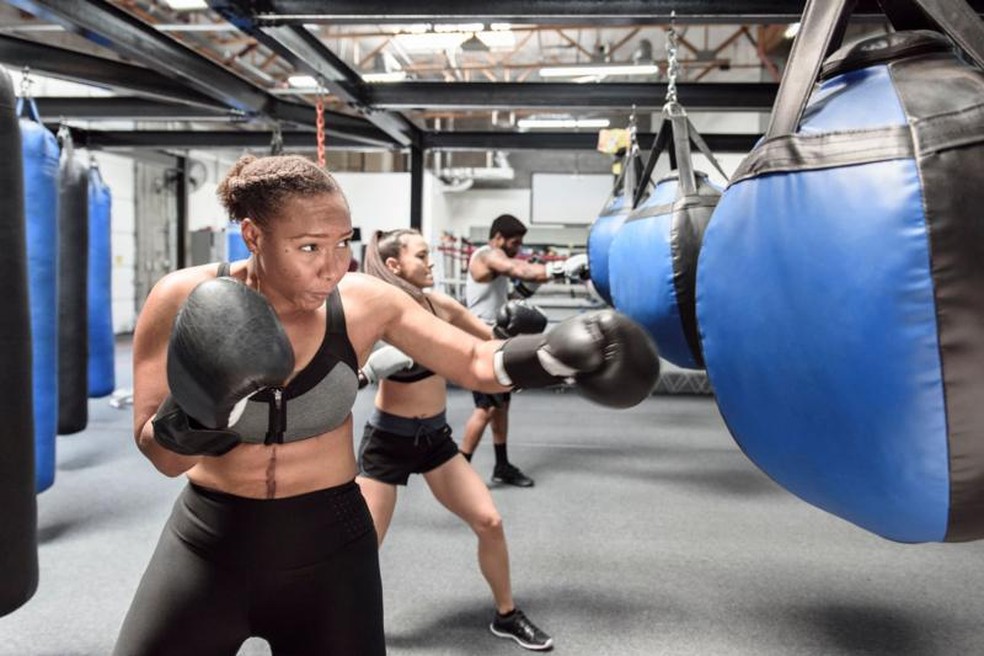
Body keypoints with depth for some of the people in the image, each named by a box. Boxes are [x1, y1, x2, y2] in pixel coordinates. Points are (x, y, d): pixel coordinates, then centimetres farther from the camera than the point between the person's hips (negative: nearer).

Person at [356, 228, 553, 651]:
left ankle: (506, 616, 25)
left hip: (435, 436, 5)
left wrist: (514, 333, -13)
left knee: (489, 523, 3)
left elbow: (493, 343, 7)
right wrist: (368, 371, -38)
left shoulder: (440, 305, -4)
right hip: (388, 440, -4)